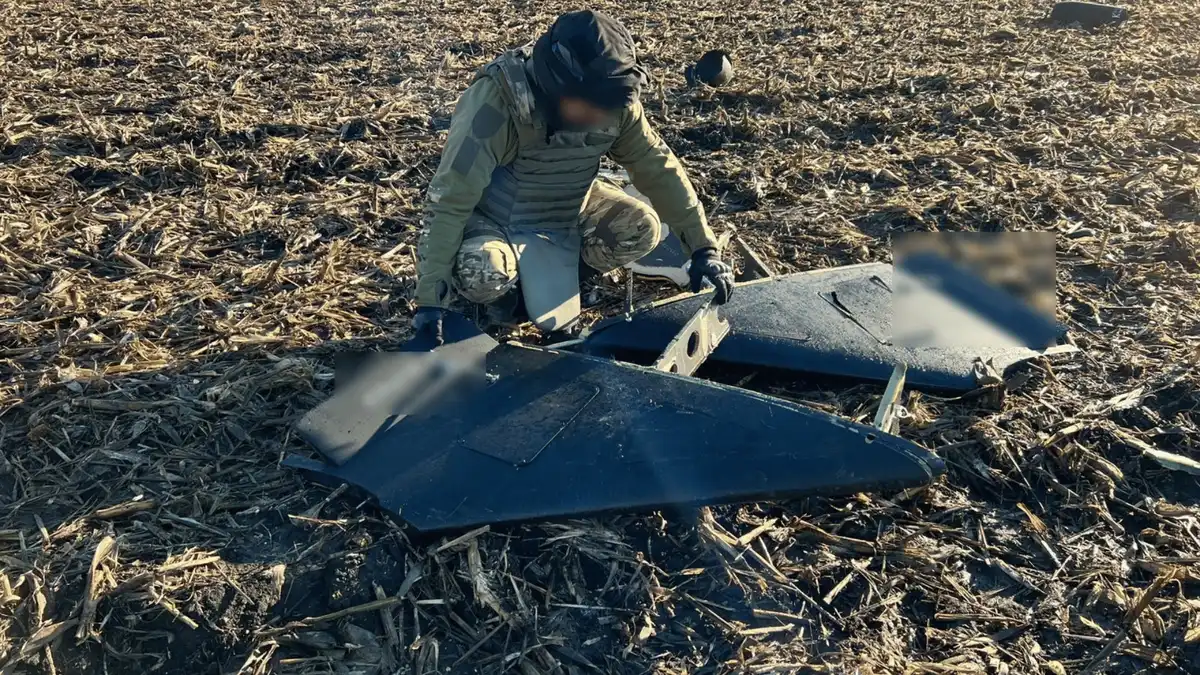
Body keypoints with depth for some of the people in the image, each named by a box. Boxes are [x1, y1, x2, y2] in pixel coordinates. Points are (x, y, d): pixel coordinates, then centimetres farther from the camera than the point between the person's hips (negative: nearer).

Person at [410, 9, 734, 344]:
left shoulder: (613, 103, -18)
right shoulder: (495, 100, -33)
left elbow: (657, 167, -8)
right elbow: (450, 199, -33)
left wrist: (703, 247, -12)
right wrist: (430, 299, -35)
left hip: (567, 212, 5)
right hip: (495, 217, -4)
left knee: (641, 229, -18)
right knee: (482, 273, -36)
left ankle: (559, 274, 6)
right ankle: (508, 286, 1)